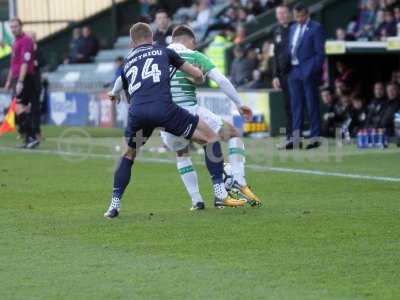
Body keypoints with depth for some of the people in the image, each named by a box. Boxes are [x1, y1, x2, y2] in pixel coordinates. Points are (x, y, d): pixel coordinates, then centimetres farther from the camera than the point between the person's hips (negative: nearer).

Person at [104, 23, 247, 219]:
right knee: (210, 137, 12)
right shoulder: (164, 52, 24)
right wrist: (198, 81, 49)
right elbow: (197, 75, 26)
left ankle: (114, 205, 22)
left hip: (136, 112, 3)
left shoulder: (126, 63, 31)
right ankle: (220, 193, 4)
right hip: (163, 108, -3)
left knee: (129, 155, 31)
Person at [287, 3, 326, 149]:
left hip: (308, 72, -6)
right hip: (294, 71, 6)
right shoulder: (293, 28, 16)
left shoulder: (316, 28, -5)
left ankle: (315, 138, 4)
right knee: (296, 104, 5)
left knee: (312, 105, -1)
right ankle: (296, 138, 6)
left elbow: (320, 53, -8)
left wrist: (314, 71, -15)